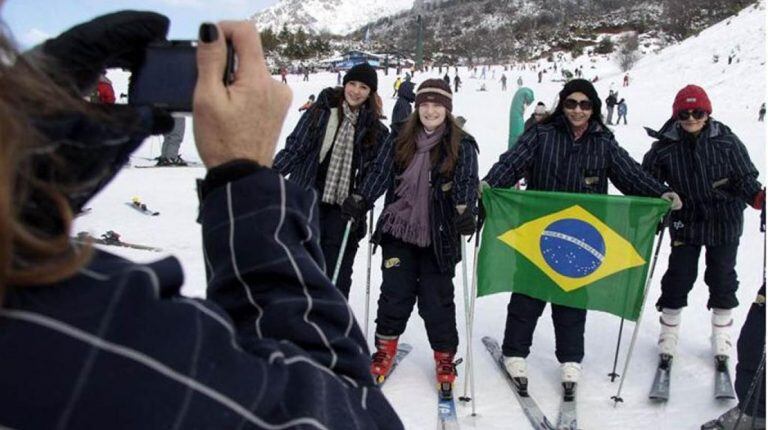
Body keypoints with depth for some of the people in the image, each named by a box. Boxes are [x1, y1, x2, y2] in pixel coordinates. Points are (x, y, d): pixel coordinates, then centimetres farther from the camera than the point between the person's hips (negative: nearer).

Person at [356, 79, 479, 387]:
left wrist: (464, 211, -29)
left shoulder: (462, 145, -3)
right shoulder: (399, 139, 5)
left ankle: (444, 357, 24)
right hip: (398, 232, 2)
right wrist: (360, 201, -7)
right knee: (395, 292, 6)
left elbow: (467, 182, -12)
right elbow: (380, 173, 4)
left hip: (438, 237, -2)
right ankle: (386, 348, 28)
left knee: (437, 298, 5)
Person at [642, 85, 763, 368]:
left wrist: (757, 197, -25)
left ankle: (722, 335, 33)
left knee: (722, 278, 13)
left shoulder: (727, 142, -11)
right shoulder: (664, 148, -10)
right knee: (679, 277, 5)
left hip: (724, 223, 0)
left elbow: (744, 178, -7)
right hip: (686, 223, 0)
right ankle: (669, 333, 25)